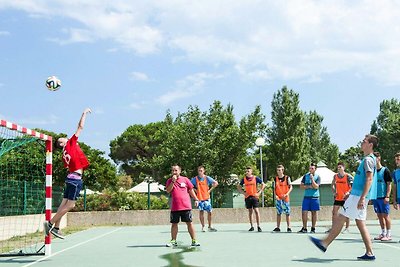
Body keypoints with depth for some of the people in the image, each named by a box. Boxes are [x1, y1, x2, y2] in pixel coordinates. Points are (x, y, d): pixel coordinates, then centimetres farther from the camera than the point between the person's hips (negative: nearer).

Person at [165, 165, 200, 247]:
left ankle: (194, 241, 5)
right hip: (174, 208, 1)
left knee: (189, 223, 0)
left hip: (186, 206, -1)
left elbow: (191, 190, 11)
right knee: (174, 224, 6)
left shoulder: (185, 179, 5)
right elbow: (168, 191, -8)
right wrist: (173, 181, -15)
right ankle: (173, 241, 17)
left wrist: (196, 199, 8)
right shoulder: (170, 181, 7)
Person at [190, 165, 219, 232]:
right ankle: (203, 226, 7)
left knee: (209, 212, 1)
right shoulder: (195, 179, 0)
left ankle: (209, 226, 12)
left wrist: (210, 190, -2)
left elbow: (216, 183, 2)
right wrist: (195, 190, -3)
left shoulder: (207, 178, 0)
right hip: (199, 198, 0)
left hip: (207, 197, 1)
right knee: (201, 212, -1)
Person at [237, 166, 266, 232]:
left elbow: (263, 184, 4)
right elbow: (239, 187, 16)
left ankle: (258, 226, -4)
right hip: (247, 197, 3)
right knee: (250, 212, 8)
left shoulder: (255, 178, -1)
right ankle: (251, 226, 14)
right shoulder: (244, 179, 5)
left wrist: (259, 192, -3)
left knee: (256, 211, -8)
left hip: (254, 196, -3)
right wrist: (243, 192, 2)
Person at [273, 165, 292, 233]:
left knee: (287, 213, 0)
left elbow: (291, 187, -1)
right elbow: (275, 188, 12)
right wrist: (275, 195, -4)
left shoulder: (287, 178, -2)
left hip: (285, 198, -3)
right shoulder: (276, 178, 7)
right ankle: (278, 227, 12)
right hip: (278, 198, 3)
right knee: (278, 213, 6)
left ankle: (289, 227, 7)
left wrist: (287, 194, -15)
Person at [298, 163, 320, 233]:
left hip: (314, 197, -2)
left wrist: (312, 178, -15)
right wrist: (309, 186, -9)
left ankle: (313, 228, 13)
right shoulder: (306, 176, 7)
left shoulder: (317, 177, 0)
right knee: (304, 212, -4)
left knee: (314, 212, 4)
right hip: (306, 197, 2)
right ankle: (304, 228, 4)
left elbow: (316, 186, -12)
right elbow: (301, 186, 4)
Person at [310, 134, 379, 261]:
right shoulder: (369, 159, 20)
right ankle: (369, 253, 9)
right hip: (357, 195, 10)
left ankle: (325, 243, 1)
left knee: (340, 218, -5)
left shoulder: (368, 159, -11)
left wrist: (362, 197, -27)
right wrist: (351, 192, 29)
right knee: (361, 224, 9)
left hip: (358, 196, -10)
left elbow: (369, 179, -21)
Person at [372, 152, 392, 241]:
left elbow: (389, 184, -7)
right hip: (375, 197, 6)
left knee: (385, 215, -3)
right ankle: (383, 233, 17)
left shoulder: (385, 170, -5)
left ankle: (389, 234, 4)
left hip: (383, 197, -6)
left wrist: (387, 196, -15)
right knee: (379, 215, 9)